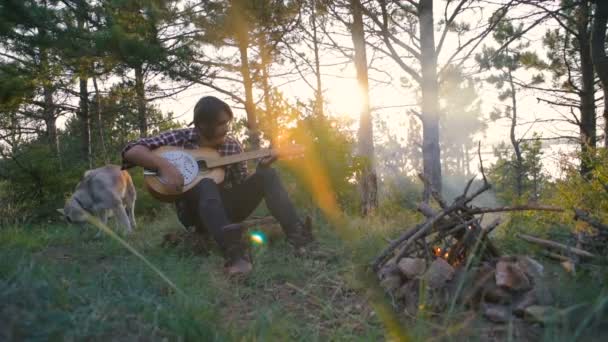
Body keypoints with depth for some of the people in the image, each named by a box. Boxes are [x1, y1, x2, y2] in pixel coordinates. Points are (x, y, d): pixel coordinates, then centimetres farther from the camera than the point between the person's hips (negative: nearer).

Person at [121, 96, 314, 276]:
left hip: (226, 207, 4)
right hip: (195, 209, -3)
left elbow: (242, 184, 5)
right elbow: (131, 150, -12)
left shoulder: (232, 145, 4)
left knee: (268, 175, -15)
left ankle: (296, 233, -34)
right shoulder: (179, 138, -5)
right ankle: (233, 250, -61)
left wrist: (260, 167, -13)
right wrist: (164, 165, -28)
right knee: (206, 185, -37)